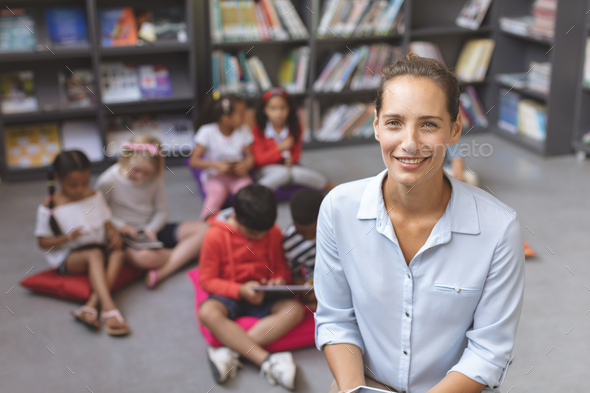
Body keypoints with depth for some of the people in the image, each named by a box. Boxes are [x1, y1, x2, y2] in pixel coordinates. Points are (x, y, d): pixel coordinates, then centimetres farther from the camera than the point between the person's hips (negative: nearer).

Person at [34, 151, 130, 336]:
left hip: (100, 248, 5)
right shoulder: (49, 208, -6)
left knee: (118, 254, -29)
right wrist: (68, 237, -21)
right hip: (67, 257, -4)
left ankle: (90, 307, -43)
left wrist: (114, 235, -12)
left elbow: (106, 223, 12)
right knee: (95, 255, -36)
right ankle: (109, 310, -52)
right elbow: (43, 242, -3)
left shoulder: (95, 197, 7)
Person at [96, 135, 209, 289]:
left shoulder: (154, 179, 0)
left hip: (151, 231, 5)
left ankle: (161, 272, -29)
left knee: (203, 230, -14)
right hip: (124, 235, -5)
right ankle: (186, 252, -11)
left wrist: (151, 229, -14)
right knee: (144, 257, -42)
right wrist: (120, 225, -21)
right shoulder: (108, 181, -11)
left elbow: (162, 211, 5)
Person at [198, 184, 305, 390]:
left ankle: (231, 352, -33)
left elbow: (281, 269, 9)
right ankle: (266, 360, -39)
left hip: (263, 296, 3)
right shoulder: (216, 236, -13)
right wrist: (240, 290, -24)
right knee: (208, 312, -35)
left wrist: (280, 280, -16)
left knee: (295, 310, -26)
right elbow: (207, 280, -10)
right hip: (229, 296, -3)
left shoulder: (273, 233, -2)